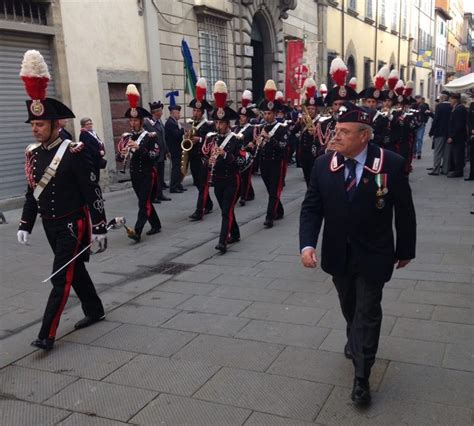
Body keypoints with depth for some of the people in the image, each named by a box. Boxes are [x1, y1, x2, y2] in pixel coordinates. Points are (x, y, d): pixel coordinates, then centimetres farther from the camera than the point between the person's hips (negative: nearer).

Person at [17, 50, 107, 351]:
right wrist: (26, 225, 8)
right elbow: (32, 192, 12)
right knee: (75, 270, 18)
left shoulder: (75, 153, -17)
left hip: (73, 224, -7)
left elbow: (93, 192, -15)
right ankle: (95, 310, 36)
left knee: (61, 278, -6)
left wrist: (100, 228, -15)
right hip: (50, 225, 7)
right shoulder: (33, 154, 4)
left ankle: (47, 334, 1)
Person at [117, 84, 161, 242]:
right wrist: (122, 153, -20)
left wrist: (139, 147, -29)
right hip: (135, 174, 6)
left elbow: (155, 155, -18)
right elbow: (119, 157, 4)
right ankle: (156, 226, 28)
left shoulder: (151, 136, -7)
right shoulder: (127, 137, 7)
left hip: (148, 174, -6)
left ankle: (137, 231, -16)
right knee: (145, 202, 14)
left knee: (144, 203, -11)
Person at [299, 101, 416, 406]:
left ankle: (361, 377, 17)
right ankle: (356, 340, 53)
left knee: (368, 312, 3)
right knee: (349, 306, 23)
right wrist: (307, 244, -22)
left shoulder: (392, 164, -17)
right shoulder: (323, 165, -10)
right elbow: (311, 208, -8)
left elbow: (404, 211, -7)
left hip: (373, 255, -3)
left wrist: (406, 250, 1)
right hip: (338, 253, 3)